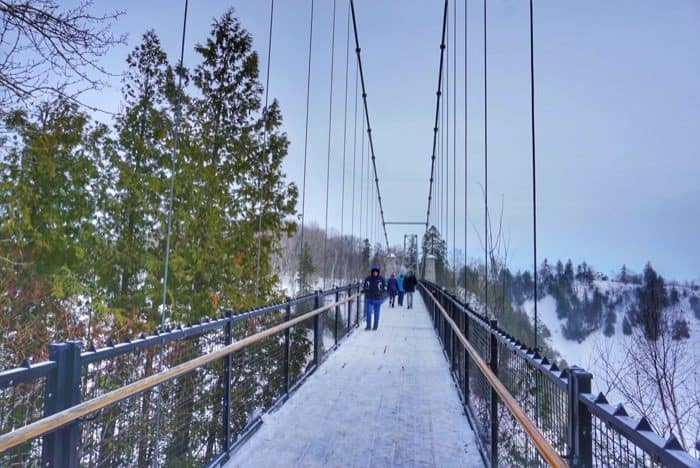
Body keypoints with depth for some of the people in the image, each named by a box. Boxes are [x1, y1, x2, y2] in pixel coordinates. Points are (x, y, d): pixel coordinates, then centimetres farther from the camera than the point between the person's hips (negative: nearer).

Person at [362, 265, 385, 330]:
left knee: (376, 314, 8)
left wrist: (380, 292, -6)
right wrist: (364, 290, -4)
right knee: (368, 313, -6)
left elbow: (384, 287, 6)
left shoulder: (381, 279, -2)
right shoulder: (368, 279, 0)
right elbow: (364, 286, 13)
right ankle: (368, 326, 4)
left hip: (378, 299, 0)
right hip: (369, 299, 0)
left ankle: (375, 326, 19)